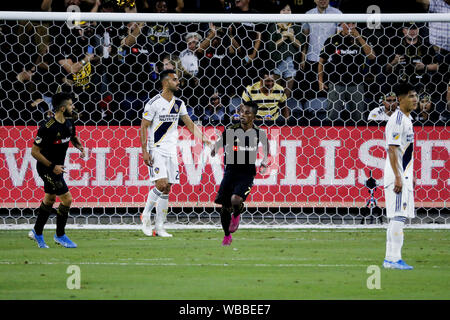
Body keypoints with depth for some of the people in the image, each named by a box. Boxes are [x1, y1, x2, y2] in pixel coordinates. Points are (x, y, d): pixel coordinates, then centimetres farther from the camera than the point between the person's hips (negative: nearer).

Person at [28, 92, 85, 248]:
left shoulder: (69, 122, -1)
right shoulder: (47, 128, -27)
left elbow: (74, 137, 20)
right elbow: (34, 152, -21)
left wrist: (80, 147, -1)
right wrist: (52, 166, -22)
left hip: (56, 167, 9)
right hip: (47, 168, -9)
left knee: (50, 200, 19)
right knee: (67, 199, -8)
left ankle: (37, 233, 34)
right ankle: (60, 235, 8)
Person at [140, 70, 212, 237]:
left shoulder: (178, 104, 9)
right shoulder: (154, 103, -9)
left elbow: (189, 123, 14)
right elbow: (143, 127, -7)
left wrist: (202, 137, -1)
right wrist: (145, 151, -13)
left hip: (171, 151, 6)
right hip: (156, 150, -6)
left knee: (167, 189, 3)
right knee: (161, 184, -20)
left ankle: (159, 227, 8)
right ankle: (146, 215, 1)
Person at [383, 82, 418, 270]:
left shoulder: (407, 119, 16)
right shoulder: (397, 120, -14)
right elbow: (392, 149, -20)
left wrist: (411, 175, 23)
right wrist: (398, 177, -24)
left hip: (404, 175, 10)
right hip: (397, 176, -10)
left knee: (398, 217, 11)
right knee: (398, 216, -11)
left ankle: (391, 259, 14)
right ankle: (393, 259, -11)